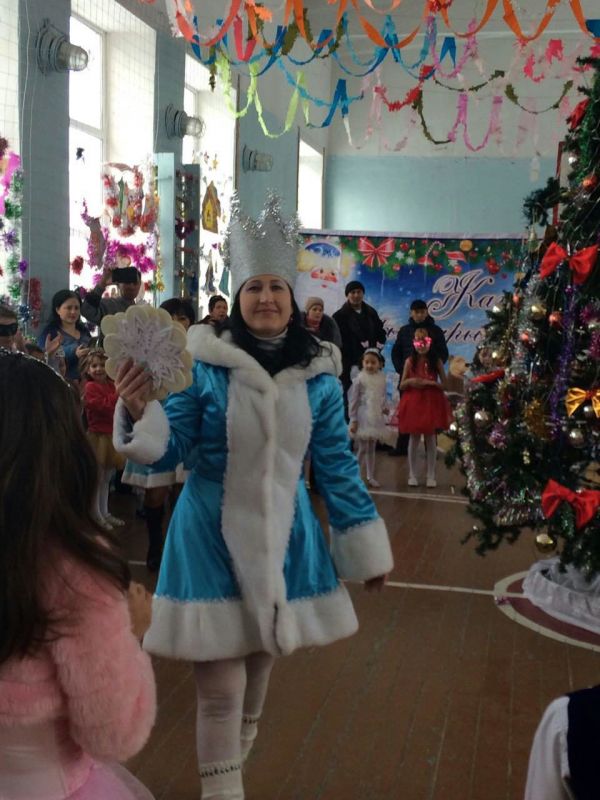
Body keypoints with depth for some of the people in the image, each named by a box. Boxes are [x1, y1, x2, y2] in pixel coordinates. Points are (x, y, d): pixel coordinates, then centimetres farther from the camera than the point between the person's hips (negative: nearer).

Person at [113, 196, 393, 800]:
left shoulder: (318, 374, -2)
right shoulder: (203, 363, -10)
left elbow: (337, 465, 5)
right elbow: (167, 454, -7)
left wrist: (366, 544, 8)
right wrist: (138, 412, -27)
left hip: (284, 532, 3)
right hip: (212, 533, -3)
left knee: (260, 664, 20)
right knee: (219, 685, -1)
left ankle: (237, 748, 50)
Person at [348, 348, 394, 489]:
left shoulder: (381, 379, 4)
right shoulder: (359, 379, -10)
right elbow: (353, 401, -9)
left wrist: (384, 406, -2)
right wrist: (353, 420, -11)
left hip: (376, 418, 5)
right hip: (363, 418, -5)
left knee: (372, 448, 12)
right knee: (363, 448, -3)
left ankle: (370, 477, 20)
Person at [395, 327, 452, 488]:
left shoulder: (436, 361, -1)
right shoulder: (410, 361, 0)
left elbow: (444, 384, -1)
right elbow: (402, 385, 5)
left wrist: (428, 382, -15)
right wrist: (410, 381, -16)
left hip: (432, 402, 0)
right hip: (413, 403, 1)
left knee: (430, 438, 4)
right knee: (414, 438, 6)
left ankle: (431, 476, 13)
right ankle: (412, 475, 16)